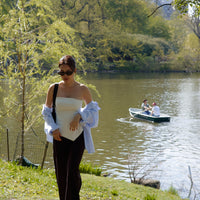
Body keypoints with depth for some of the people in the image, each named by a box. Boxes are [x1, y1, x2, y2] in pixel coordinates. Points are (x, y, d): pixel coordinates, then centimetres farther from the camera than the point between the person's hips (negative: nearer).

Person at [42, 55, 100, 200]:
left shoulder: (82, 89, -4)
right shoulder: (54, 88, -2)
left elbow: (92, 108, 10)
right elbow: (46, 111, 8)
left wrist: (79, 115, -9)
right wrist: (53, 129, -6)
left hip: (78, 136, -1)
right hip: (60, 137, 1)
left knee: (73, 170, -10)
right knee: (61, 173, 7)